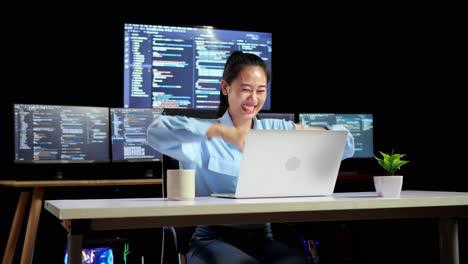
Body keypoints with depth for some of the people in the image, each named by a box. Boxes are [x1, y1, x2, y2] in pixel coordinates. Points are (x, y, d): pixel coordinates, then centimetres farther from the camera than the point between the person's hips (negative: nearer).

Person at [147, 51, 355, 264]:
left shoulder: (277, 130, 13)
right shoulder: (204, 136, 1)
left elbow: (346, 146, 8)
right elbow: (157, 131, -21)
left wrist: (311, 133, -15)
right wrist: (221, 131, -32)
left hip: (263, 238, 3)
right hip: (212, 240, -3)